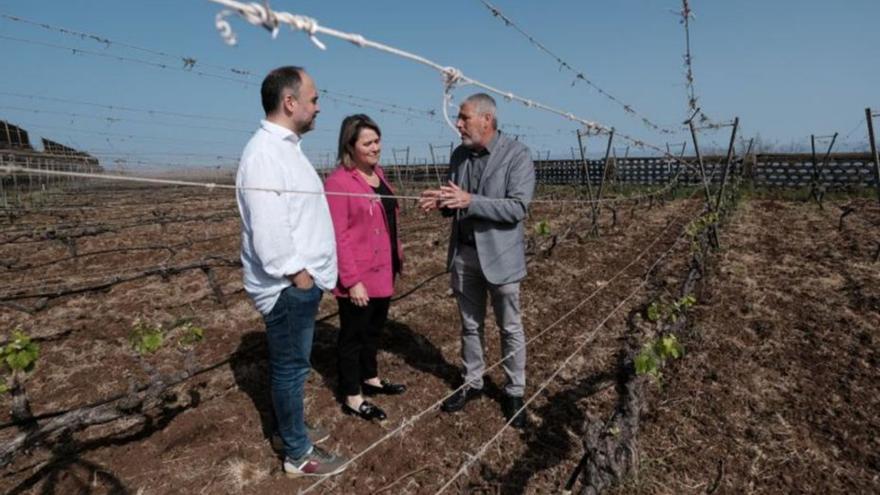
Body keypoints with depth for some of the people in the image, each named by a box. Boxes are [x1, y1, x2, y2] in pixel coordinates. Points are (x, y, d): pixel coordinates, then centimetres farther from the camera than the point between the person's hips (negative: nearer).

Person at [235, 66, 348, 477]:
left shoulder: (285, 146, 14)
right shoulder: (265, 152, -19)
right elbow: (268, 229, -26)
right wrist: (299, 275, -18)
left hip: (302, 281, 10)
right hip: (289, 286, -10)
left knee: (292, 363, 21)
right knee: (291, 367, 4)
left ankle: (292, 429, 39)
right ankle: (298, 455, 20)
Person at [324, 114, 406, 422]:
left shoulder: (377, 172, 9)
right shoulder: (339, 181, -17)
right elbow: (337, 237, -20)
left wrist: (397, 256, 15)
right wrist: (352, 280, -21)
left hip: (383, 272, 8)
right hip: (358, 278, -8)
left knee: (374, 330, 21)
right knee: (353, 335, 8)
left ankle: (370, 379, 40)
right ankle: (352, 398, 23)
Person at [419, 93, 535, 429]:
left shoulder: (517, 154, -12)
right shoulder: (459, 155, 5)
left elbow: (517, 208, -20)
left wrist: (470, 201, -28)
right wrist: (440, 201, -10)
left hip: (499, 254, -5)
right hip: (463, 253, 5)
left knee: (510, 328, 10)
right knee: (470, 325, 18)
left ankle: (515, 392, 29)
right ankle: (471, 383, 36)